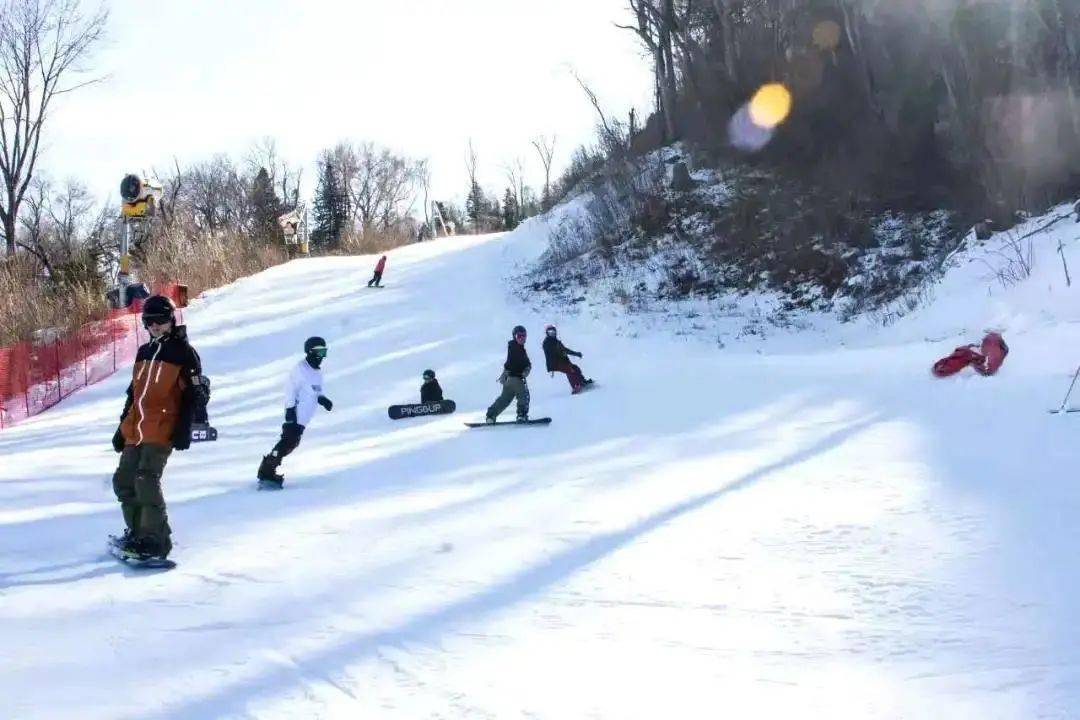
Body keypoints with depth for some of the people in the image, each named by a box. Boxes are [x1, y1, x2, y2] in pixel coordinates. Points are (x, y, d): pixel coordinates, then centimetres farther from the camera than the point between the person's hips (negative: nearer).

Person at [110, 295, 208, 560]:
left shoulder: (184, 352, -3)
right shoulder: (144, 352, 18)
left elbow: (195, 394, -8)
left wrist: (184, 428, -16)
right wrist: (123, 427, 20)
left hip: (162, 429, -8)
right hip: (136, 429, 8)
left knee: (146, 480, -19)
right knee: (124, 480, 7)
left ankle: (155, 540, -16)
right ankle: (138, 532, 18)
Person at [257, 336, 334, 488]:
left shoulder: (318, 371, 15)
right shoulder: (300, 369, -13)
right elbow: (290, 388, -16)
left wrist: (323, 399, 6)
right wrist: (290, 409, -20)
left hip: (304, 417, 9)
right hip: (296, 414, -9)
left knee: (292, 443, 9)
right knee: (288, 442, -15)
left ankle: (268, 468, 18)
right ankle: (266, 474, -14)